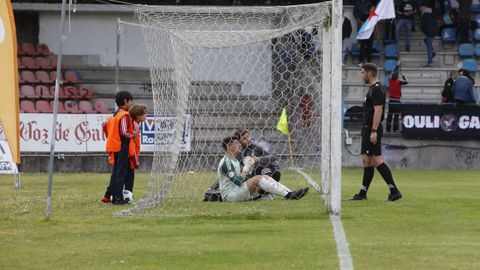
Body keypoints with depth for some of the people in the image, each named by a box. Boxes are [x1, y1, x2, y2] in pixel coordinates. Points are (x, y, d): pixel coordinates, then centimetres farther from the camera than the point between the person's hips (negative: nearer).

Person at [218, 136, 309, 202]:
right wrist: (246, 168, -10)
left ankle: (290, 193, -14)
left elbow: (246, 178, 17)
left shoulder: (235, 161, 20)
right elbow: (238, 182, -21)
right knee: (257, 178, -23)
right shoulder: (225, 162, -13)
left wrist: (249, 167, 1)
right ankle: (288, 195, -27)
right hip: (229, 195, -10)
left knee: (265, 177, -1)